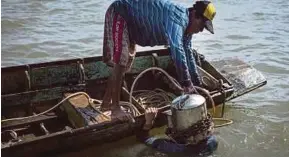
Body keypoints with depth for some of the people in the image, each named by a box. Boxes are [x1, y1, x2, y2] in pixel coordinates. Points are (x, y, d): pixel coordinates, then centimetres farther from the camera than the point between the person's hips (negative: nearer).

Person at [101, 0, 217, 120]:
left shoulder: (185, 23, 0)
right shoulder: (178, 18, -31)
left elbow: (188, 53, 9)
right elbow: (177, 50, -44)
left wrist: (197, 83, 9)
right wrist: (186, 82, -39)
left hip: (130, 20, 10)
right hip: (119, 14, -10)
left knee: (126, 63, 12)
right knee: (120, 63, -14)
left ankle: (106, 102, 23)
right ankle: (115, 108, -3)